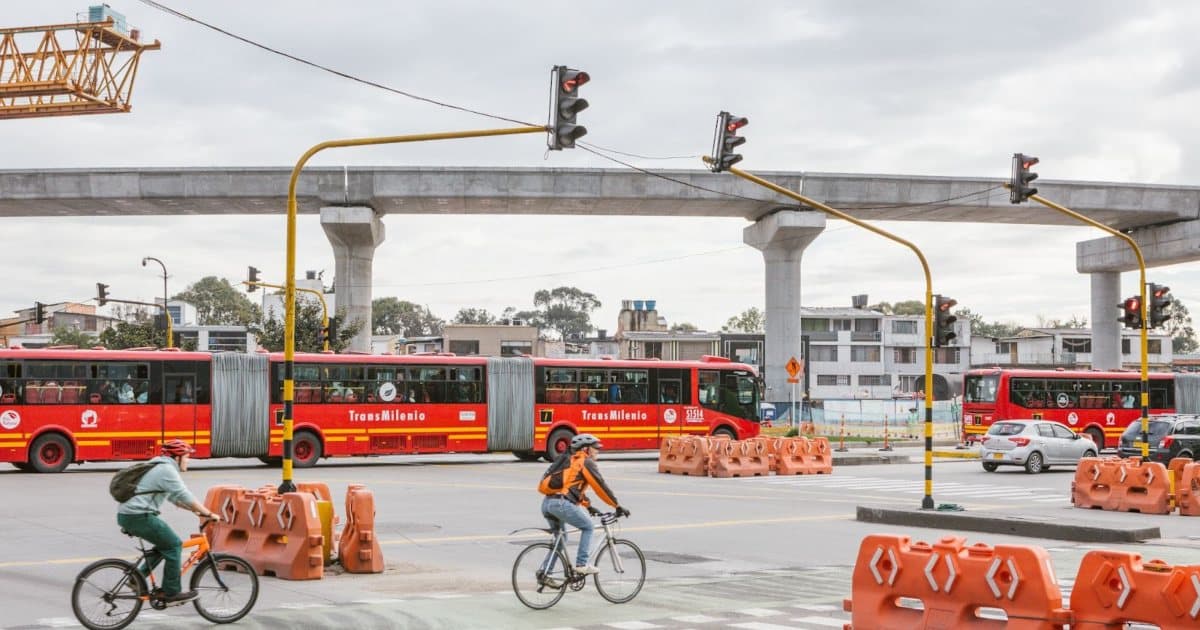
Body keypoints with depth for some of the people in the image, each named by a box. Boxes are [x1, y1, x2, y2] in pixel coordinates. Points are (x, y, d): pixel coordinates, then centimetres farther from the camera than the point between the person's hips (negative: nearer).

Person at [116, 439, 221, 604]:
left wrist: (196, 510, 19)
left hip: (127, 515, 10)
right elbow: (185, 497, -15)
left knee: (166, 543, 19)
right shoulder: (167, 470, -11)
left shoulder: (161, 468, 21)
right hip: (139, 516, -10)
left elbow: (176, 498, 27)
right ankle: (172, 593, 1)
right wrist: (209, 514, -10)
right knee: (174, 545, -3)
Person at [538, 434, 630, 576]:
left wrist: (589, 506, 42)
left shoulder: (569, 461, 28)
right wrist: (618, 507, 4)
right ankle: (581, 564, 1)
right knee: (588, 527, 9)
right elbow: (601, 486, -1)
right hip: (561, 503, -8)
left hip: (546, 503, 8)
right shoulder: (586, 462, 2)